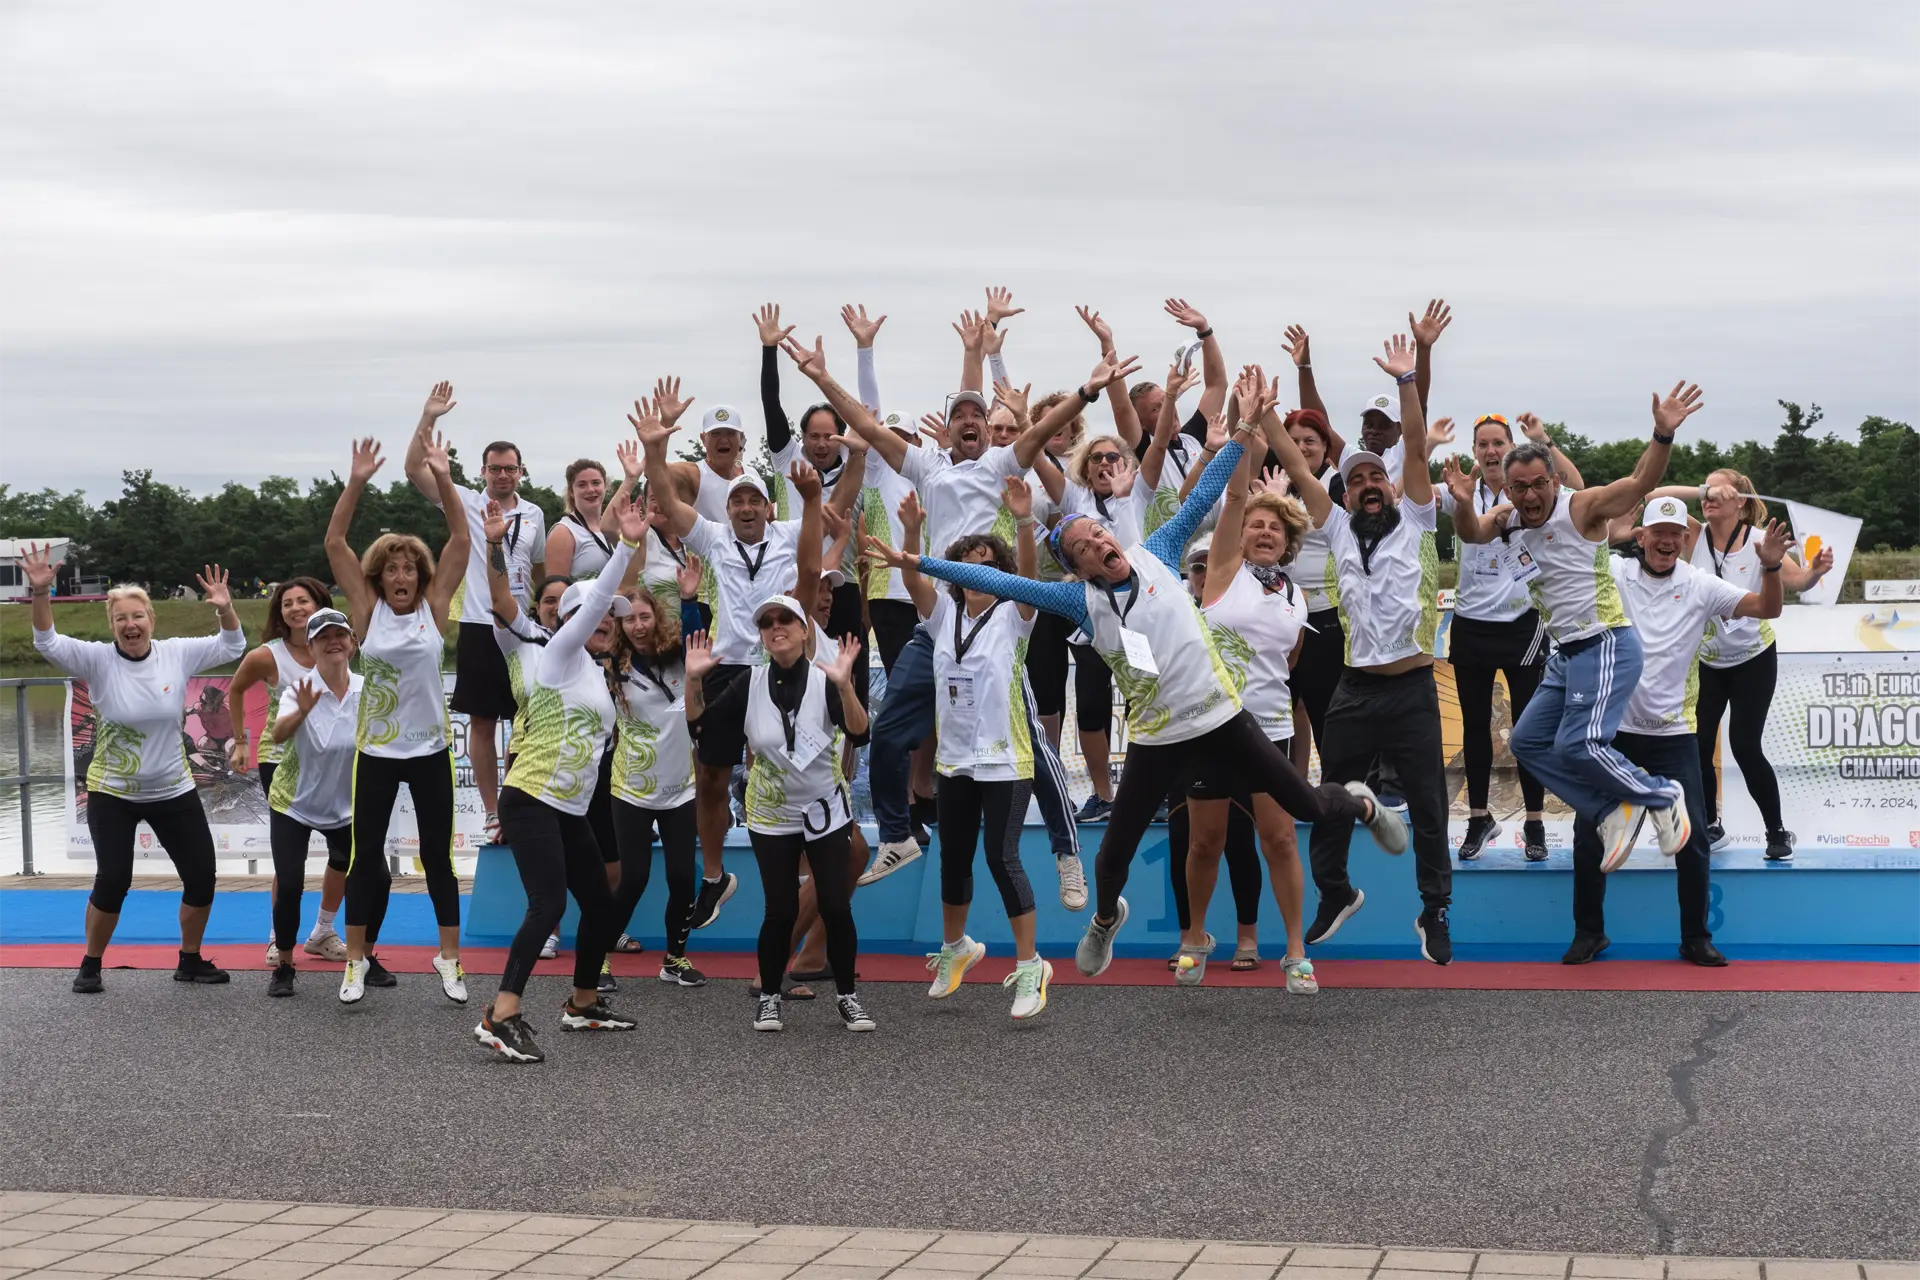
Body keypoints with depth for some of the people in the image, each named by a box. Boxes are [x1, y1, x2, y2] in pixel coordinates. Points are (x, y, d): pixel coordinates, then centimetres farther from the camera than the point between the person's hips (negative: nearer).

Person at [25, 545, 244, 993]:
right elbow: (47, 643, -21)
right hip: (112, 793, -3)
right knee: (113, 880, -11)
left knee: (201, 876, 4)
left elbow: (232, 645, 2)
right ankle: (90, 965, 10)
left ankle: (190, 961, 23)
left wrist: (225, 609, -18)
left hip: (174, 791, 3)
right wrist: (41, 593, -37)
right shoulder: (97, 659, -10)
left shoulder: (177, 653, -4)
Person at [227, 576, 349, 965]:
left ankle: (323, 934, 22)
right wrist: (240, 741, 3)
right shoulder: (267, 656, -13)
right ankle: (280, 940, 9)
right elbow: (235, 691, 4)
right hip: (280, 761, -4)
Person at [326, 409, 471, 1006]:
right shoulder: (367, 611, -4)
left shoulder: (435, 607, -3)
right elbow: (334, 543, -11)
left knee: (437, 856, 7)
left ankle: (450, 961, 15)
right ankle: (357, 961, 16)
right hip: (376, 750, 0)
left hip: (429, 749, 0)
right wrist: (356, 483, -22)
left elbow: (460, 540, -10)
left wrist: (444, 479, -22)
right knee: (366, 857, 5)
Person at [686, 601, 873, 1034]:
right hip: (772, 817, 1)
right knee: (781, 912, 1)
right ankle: (769, 998, 18)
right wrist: (694, 679, -23)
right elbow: (700, 724, -7)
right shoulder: (750, 684, -6)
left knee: (836, 907, -1)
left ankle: (847, 997, 14)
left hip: (825, 812, -1)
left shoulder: (825, 681, -14)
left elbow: (859, 733, -28)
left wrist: (844, 685, -45)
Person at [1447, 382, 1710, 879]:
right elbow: (1472, 533, -13)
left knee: (1578, 744, -21)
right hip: (1565, 654, 9)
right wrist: (1463, 502, -35)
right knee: (1527, 742, 7)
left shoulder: (1580, 508, -13)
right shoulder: (1507, 519, 5)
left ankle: (1664, 797, -1)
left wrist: (1663, 434, -42)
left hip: (1606, 646, -8)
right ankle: (1614, 812, 6)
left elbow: (1640, 484, -25)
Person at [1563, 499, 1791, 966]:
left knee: (1692, 839, 1)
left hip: (1673, 734, 0)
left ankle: (1696, 938, 17)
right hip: (1613, 730, 0)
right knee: (1589, 832, 4)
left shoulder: (1701, 587, -1)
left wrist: (1771, 567, -24)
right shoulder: (1612, 572, -3)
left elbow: (1767, 608, -5)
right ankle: (1589, 931, 21)